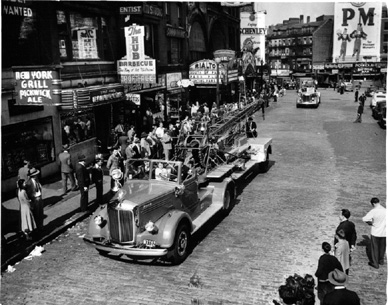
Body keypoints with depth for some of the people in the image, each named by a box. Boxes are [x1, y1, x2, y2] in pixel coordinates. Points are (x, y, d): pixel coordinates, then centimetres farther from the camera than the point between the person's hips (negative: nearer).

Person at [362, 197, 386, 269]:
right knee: (382, 247, 22)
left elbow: (364, 219, -20)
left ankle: (375, 263, 21)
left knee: (374, 248, 12)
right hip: (384, 232, 4)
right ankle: (381, 260, 39)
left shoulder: (373, 211, -20)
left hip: (375, 233, -4)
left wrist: (370, 222, -2)